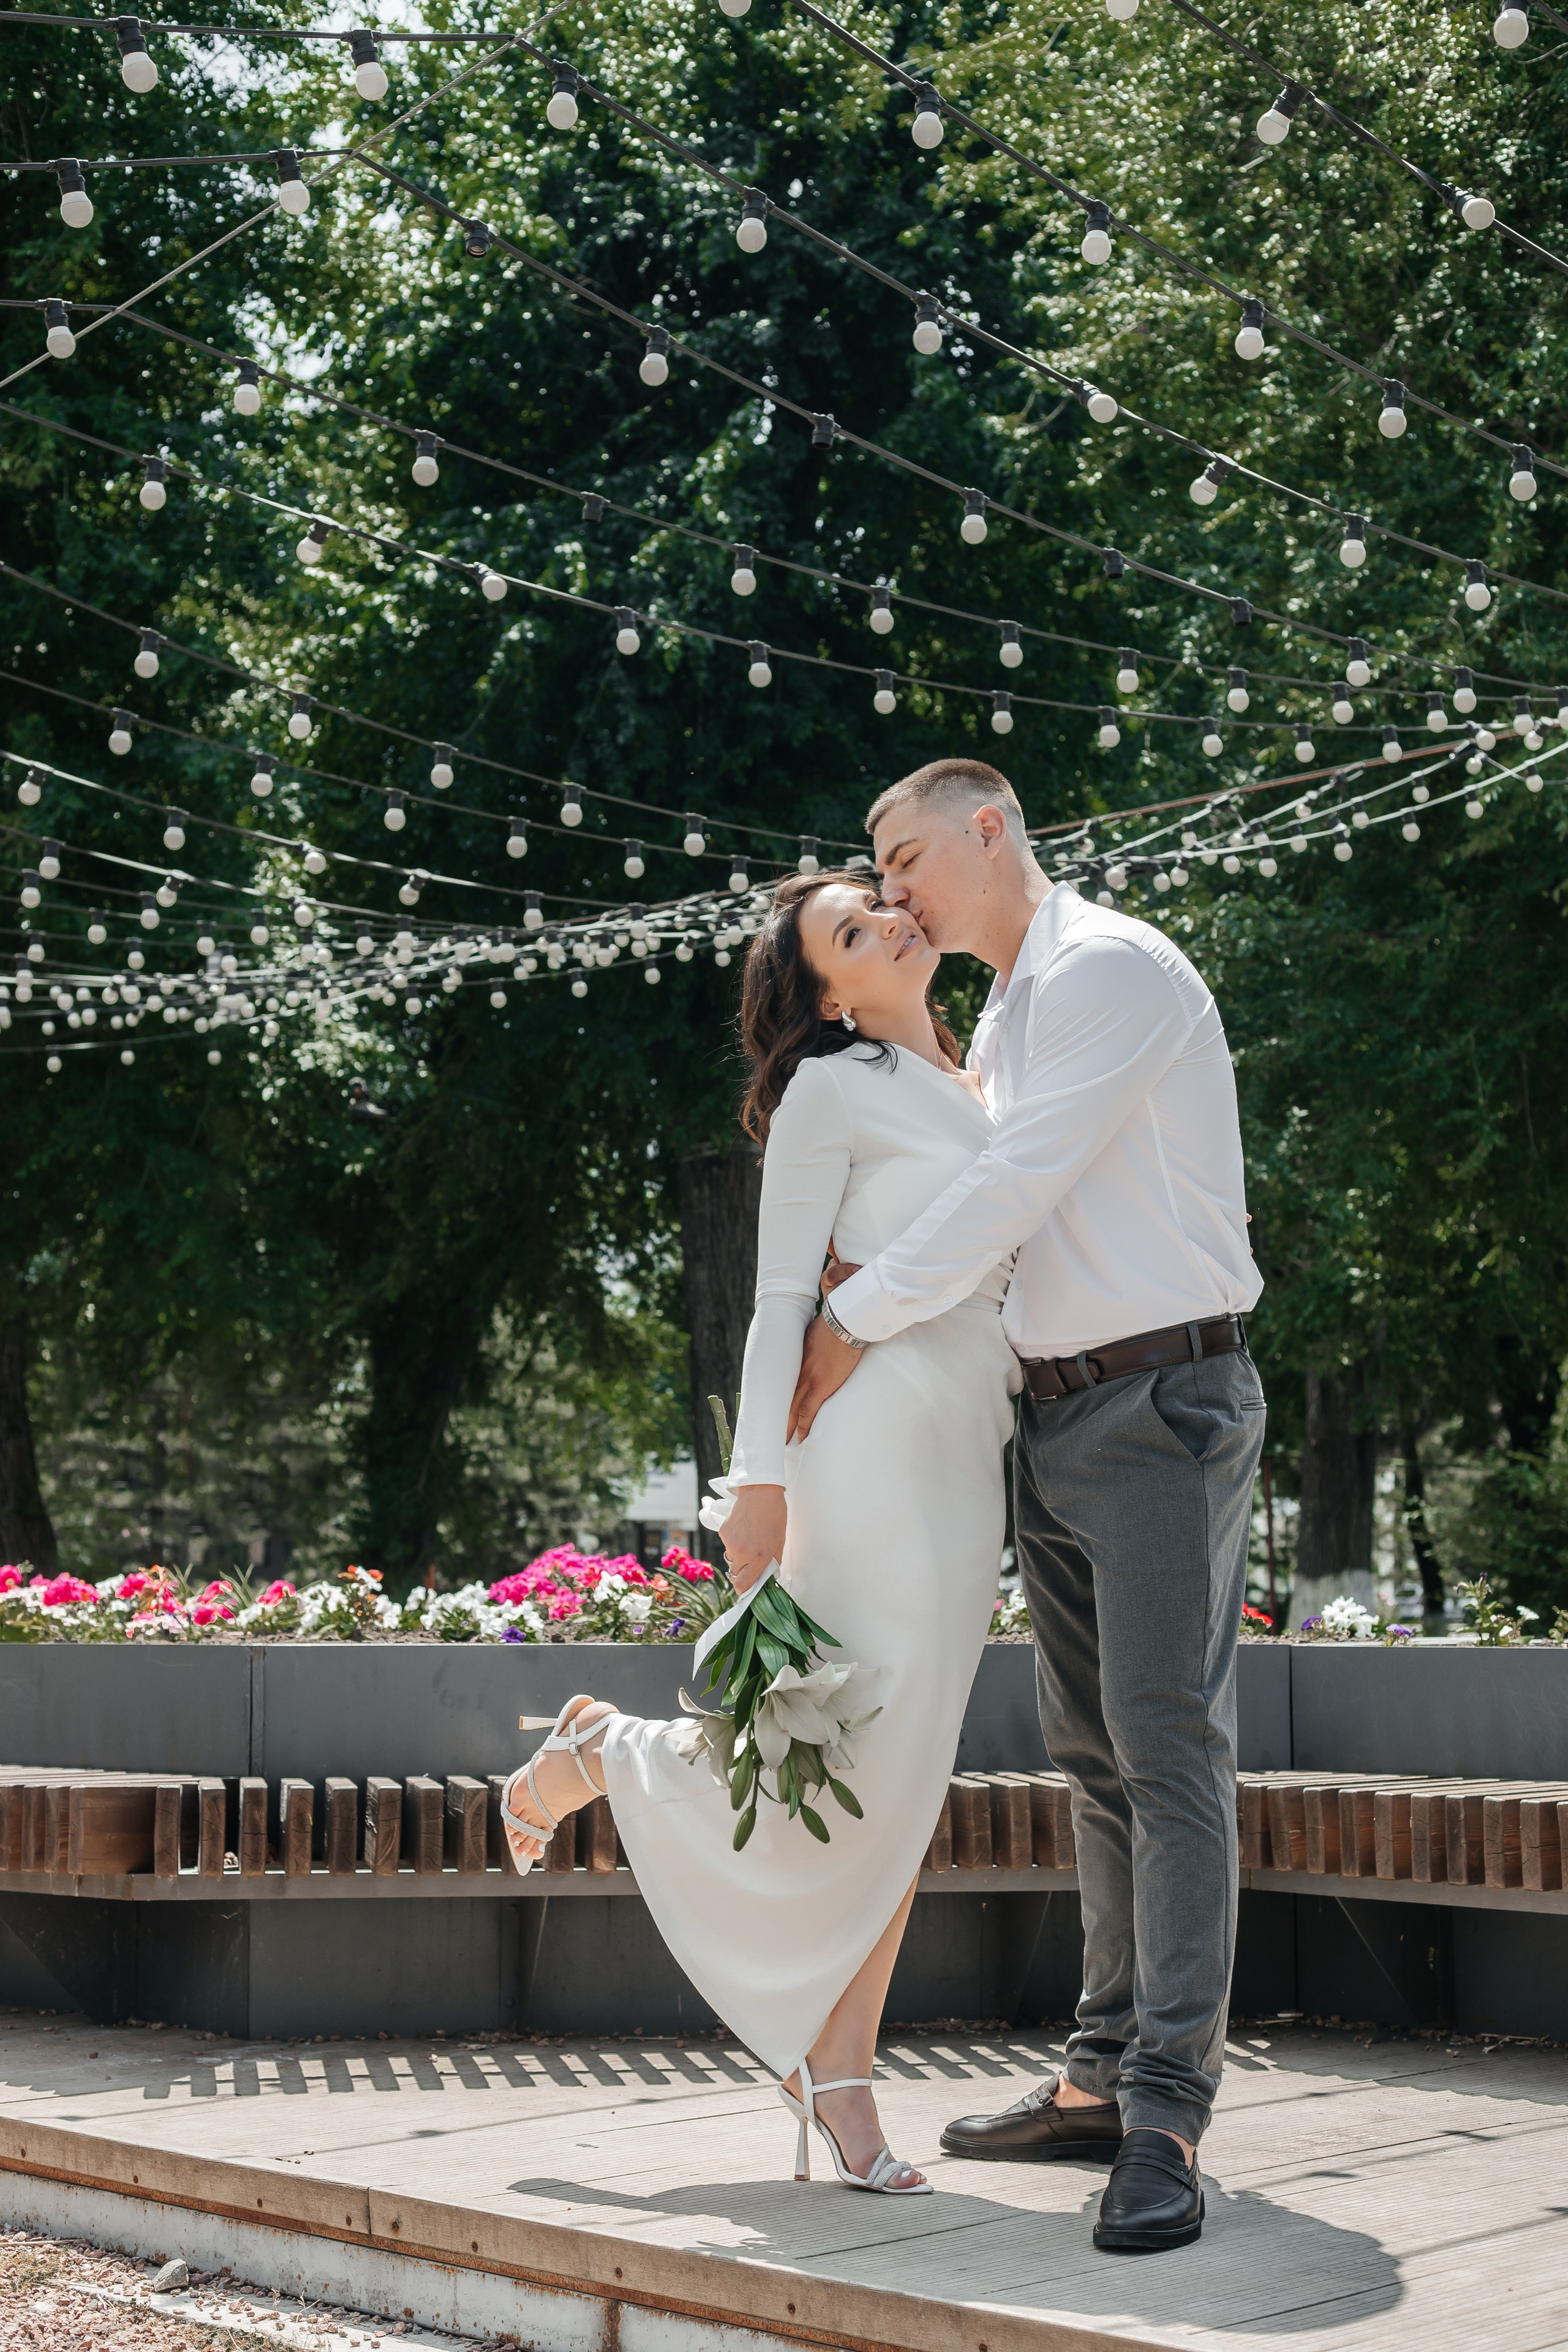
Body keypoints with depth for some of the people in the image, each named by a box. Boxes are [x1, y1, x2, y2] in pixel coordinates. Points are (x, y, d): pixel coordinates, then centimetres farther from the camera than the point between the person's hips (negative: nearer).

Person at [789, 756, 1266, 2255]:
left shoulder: (1110, 971, -10)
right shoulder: (999, 1023, 20)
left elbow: (1016, 1186, -18)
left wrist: (858, 1319, -14)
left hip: (1162, 1401, -9)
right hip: (1055, 1413, 10)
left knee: (1168, 1750, -13)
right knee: (1091, 1755, 10)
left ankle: (1165, 2122, -16)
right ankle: (1101, 2080, 15)